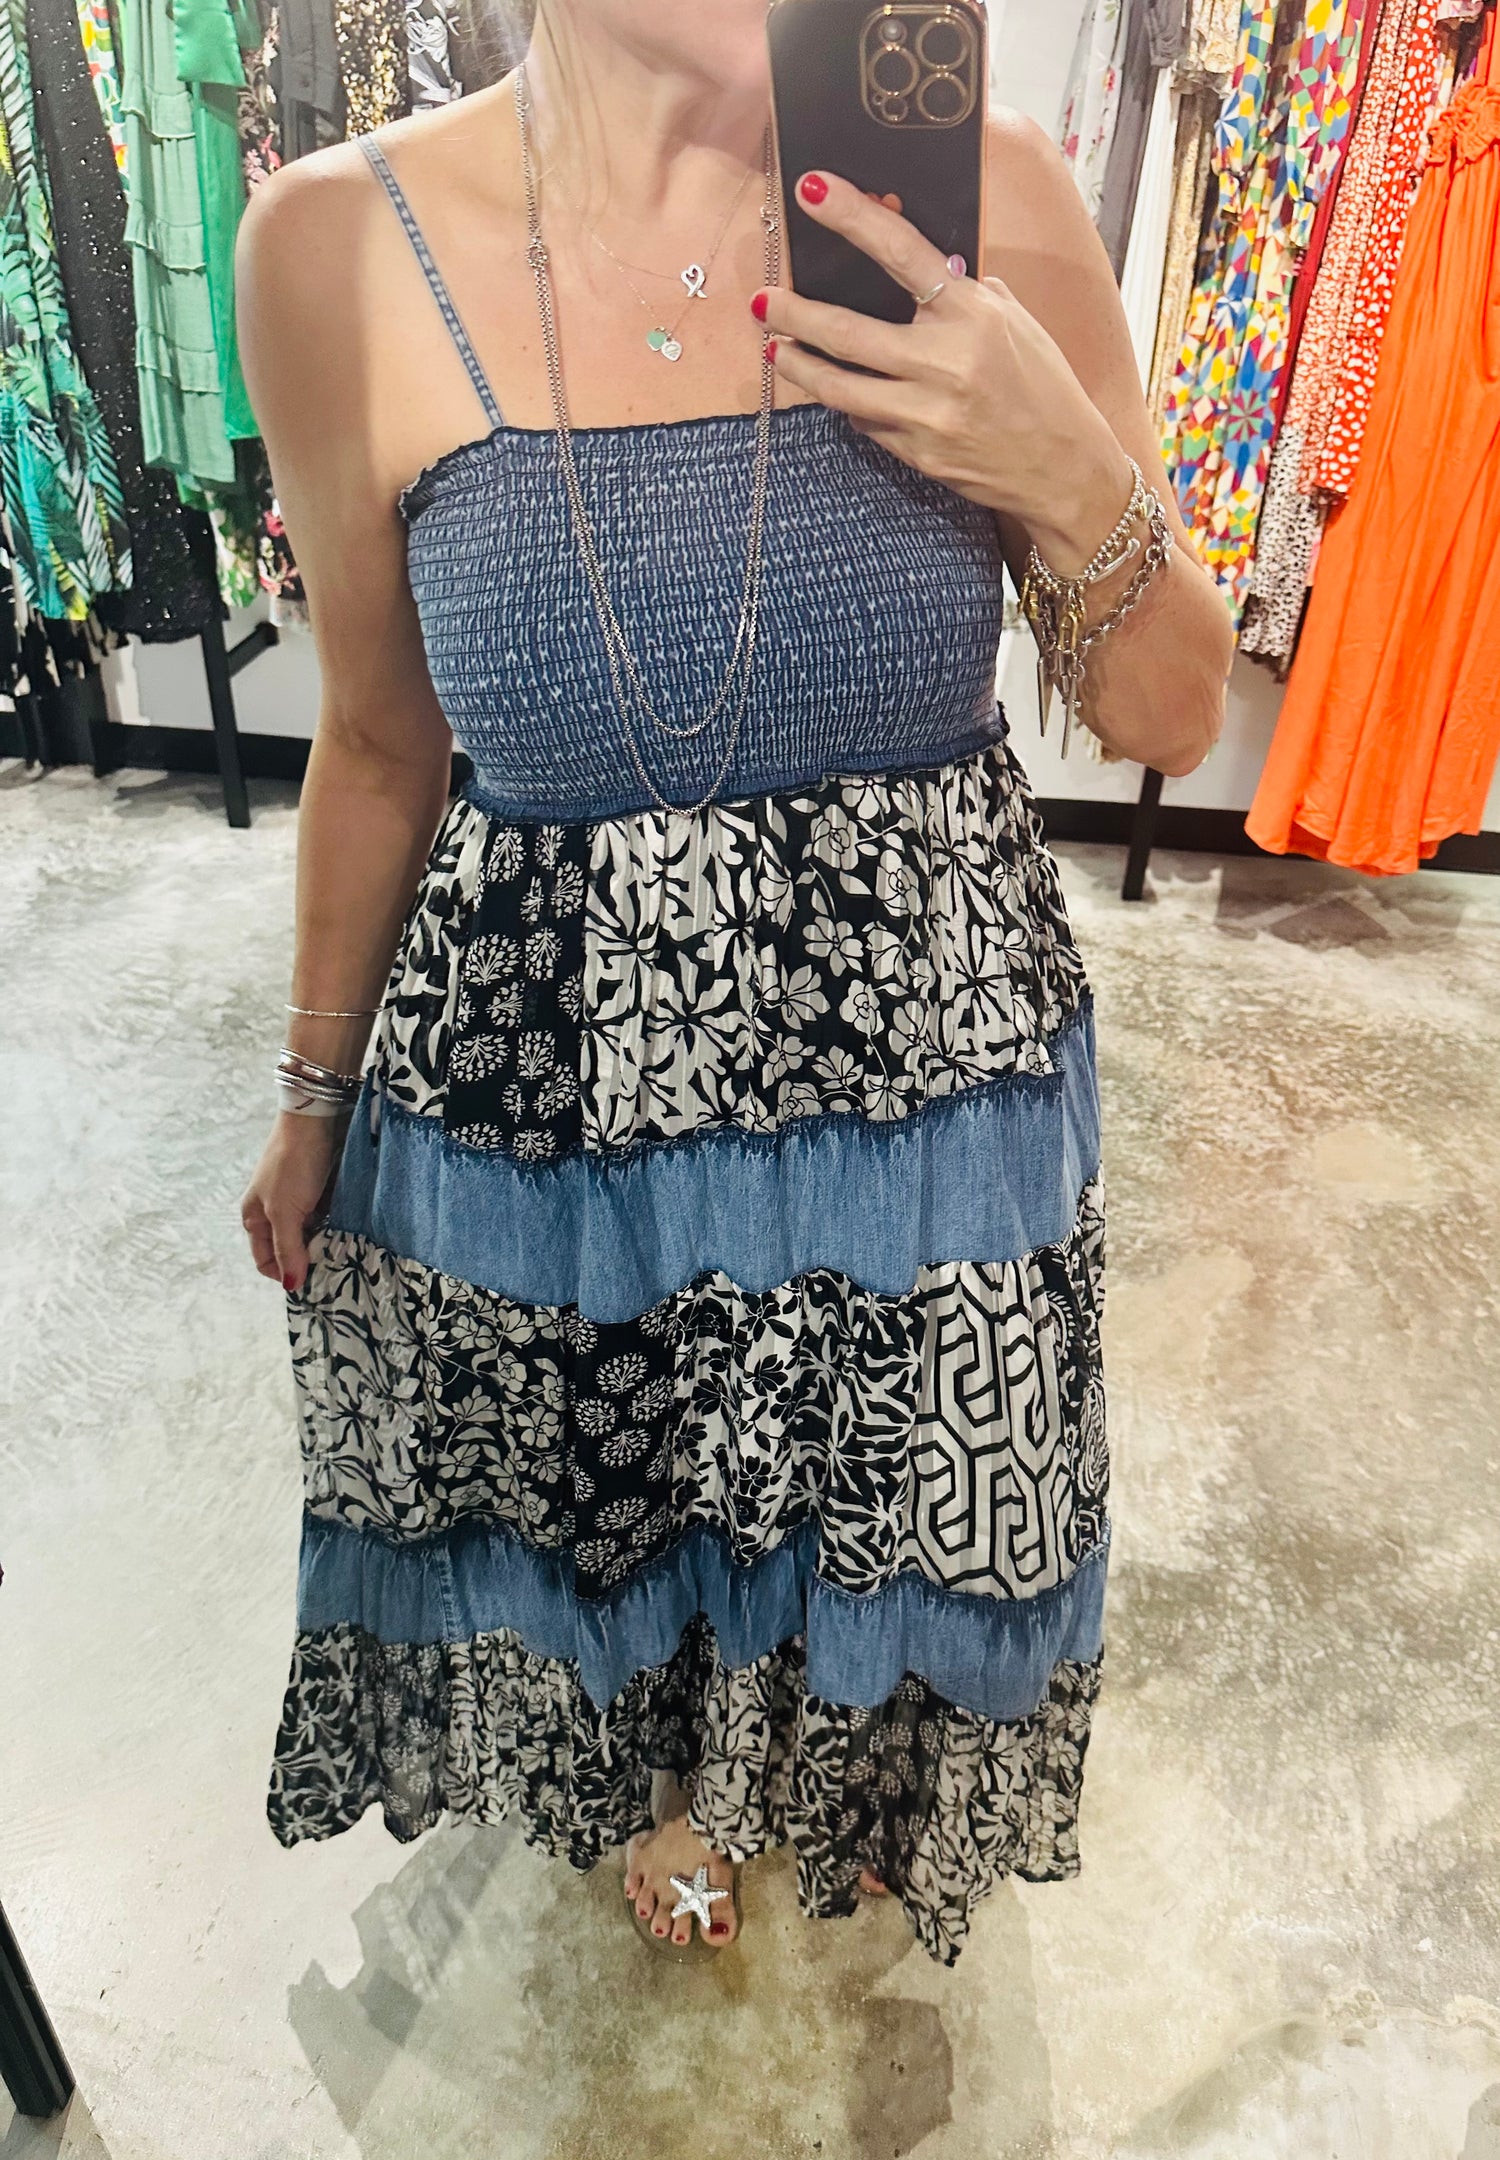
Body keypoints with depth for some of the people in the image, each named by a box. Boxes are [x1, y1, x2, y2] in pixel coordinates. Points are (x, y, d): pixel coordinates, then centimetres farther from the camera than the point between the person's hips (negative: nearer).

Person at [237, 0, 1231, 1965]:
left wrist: (1075, 482, -26)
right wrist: (315, 1095, 10)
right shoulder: (345, 247, -11)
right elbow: (380, 746, 0)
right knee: (616, 1502, 25)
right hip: (549, 1069, 0)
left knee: (892, 1515, 25)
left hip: (932, 1064, 1)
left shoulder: (983, 197, -11)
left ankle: (859, 1775, 65)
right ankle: (672, 1773, 65)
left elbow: (1170, 719, -5)